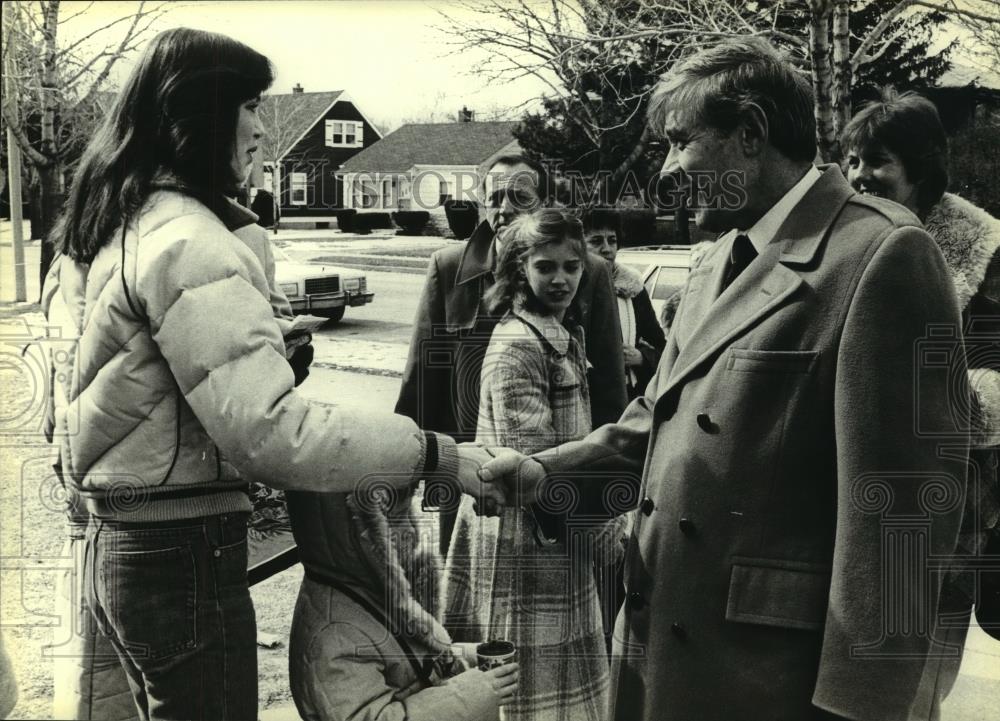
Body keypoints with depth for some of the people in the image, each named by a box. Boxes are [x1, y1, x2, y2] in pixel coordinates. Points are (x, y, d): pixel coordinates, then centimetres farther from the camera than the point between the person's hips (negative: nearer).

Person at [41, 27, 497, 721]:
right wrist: (437, 454, -25)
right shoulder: (187, 241, -20)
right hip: (184, 557, -9)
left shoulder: (110, 226, 10)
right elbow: (267, 429, -28)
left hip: (118, 544, 10)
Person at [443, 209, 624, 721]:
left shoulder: (561, 335, 12)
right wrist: (601, 530, -15)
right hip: (527, 542, -9)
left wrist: (598, 525, 13)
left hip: (555, 539, 9)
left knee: (563, 675, 17)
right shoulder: (518, 344, -17)